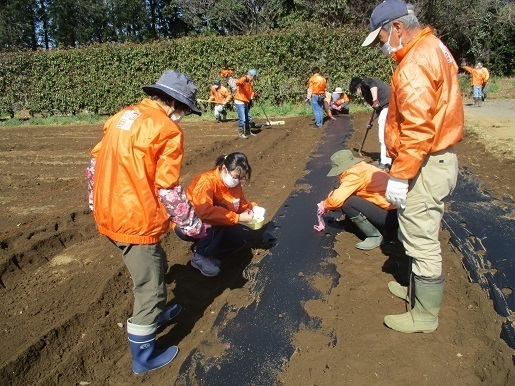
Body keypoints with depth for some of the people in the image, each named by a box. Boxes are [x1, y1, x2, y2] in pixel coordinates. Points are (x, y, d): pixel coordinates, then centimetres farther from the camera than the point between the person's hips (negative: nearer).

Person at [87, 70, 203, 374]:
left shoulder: (121, 117, 10)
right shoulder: (167, 129, -14)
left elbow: (95, 165, 14)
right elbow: (167, 188, -17)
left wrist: (96, 202, 26)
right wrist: (191, 223, -6)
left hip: (108, 215, 9)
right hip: (137, 221, -8)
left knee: (155, 266, 28)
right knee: (149, 286, 9)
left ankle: (158, 313, 51)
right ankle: (144, 357, 26)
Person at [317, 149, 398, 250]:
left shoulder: (355, 174, -19)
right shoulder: (362, 167, 10)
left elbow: (337, 199, -21)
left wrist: (325, 205, -2)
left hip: (390, 215, -10)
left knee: (347, 203, -18)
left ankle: (375, 236, -6)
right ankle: (382, 230, 11)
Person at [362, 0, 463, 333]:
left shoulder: (415, 64, -20)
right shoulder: (433, 48, 13)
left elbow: (417, 129, -27)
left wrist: (399, 176, -21)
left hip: (426, 165, -10)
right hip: (440, 156, 10)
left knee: (421, 240, 2)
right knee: (421, 235, 22)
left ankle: (425, 316, 18)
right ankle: (419, 289, 40)